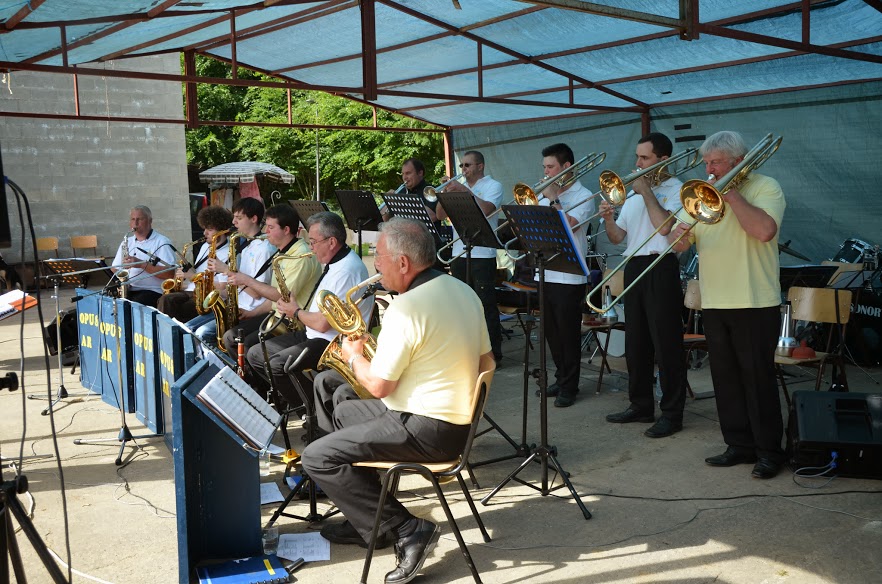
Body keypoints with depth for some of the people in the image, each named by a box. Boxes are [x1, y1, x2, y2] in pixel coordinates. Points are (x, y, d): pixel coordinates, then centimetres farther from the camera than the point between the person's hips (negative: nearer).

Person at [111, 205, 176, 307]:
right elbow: (115, 269, 21)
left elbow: (169, 273, -11)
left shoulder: (162, 242, 1)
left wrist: (141, 264, -18)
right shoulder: (127, 242, 21)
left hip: (151, 291, -5)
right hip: (126, 291, 5)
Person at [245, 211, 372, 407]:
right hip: (314, 336, 11)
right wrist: (298, 310, 4)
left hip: (333, 344, -11)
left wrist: (297, 313, -5)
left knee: (277, 364, -28)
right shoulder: (336, 263, 11)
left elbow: (322, 323, -24)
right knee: (255, 354, 6)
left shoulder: (346, 271, -22)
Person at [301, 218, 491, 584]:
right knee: (344, 414, 26)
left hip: (425, 430, -10)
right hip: (460, 419, 10)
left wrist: (354, 357, 0)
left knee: (317, 457, -7)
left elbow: (378, 386, -19)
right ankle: (367, 522, 29)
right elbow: (486, 361, 13)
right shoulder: (464, 291, 5)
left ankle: (406, 529, -6)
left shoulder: (406, 308, -23)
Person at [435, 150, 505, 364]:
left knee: (486, 305, -4)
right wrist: (445, 192, -4)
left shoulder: (493, 186, 1)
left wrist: (464, 190, -18)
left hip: (482, 255, -6)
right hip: (458, 253, 6)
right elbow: (440, 215, 10)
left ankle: (493, 352, 1)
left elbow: (487, 209, -19)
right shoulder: (458, 187, 17)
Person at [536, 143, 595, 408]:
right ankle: (561, 378, 27)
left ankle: (569, 387, 8)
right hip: (545, 274, 7)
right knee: (552, 332, 14)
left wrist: (554, 199, -14)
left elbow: (567, 225, -20)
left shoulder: (583, 196, -6)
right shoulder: (546, 196, 15)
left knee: (568, 334, -1)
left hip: (569, 276, -7)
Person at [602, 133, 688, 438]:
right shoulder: (633, 193, 18)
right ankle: (641, 405, 24)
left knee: (666, 344, -5)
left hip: (660, 268, -7)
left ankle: (672, 413, 2)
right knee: (636, 342, 13)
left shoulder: (676, 189, -3)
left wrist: (646, 191, -12)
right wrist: (608, 218, -5)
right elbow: (617, 237, 14)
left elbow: (663, 225, -21)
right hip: (633, 267, 8)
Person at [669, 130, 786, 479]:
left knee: (758, 378, -1)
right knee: (725, 378, 10)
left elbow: (764, 230, -22)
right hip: (714, 303, 6)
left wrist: (730, 194, -16)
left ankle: (769, 451, 10)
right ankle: (739, 445, 21)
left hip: (755, 303, -6)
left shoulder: (765, 187, -4)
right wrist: (678, 236, -16)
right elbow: (677, 244, 8)